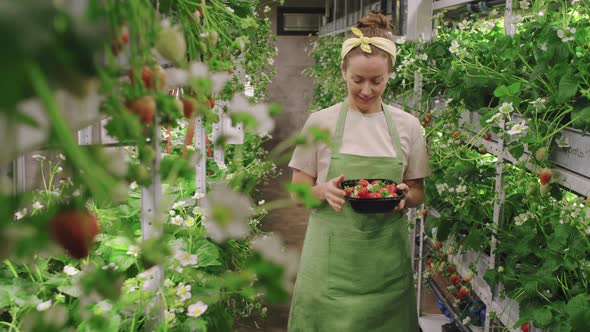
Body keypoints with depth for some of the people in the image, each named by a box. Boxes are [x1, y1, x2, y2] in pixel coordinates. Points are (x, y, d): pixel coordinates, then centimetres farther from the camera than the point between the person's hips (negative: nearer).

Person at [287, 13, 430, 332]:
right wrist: (324, 191, -19)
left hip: (386, 254, 2)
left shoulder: (408, 126, 2)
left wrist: (405, 196, -12)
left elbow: (418, 193, 11)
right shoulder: (321, 122, -2)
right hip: (332, 253, -1)